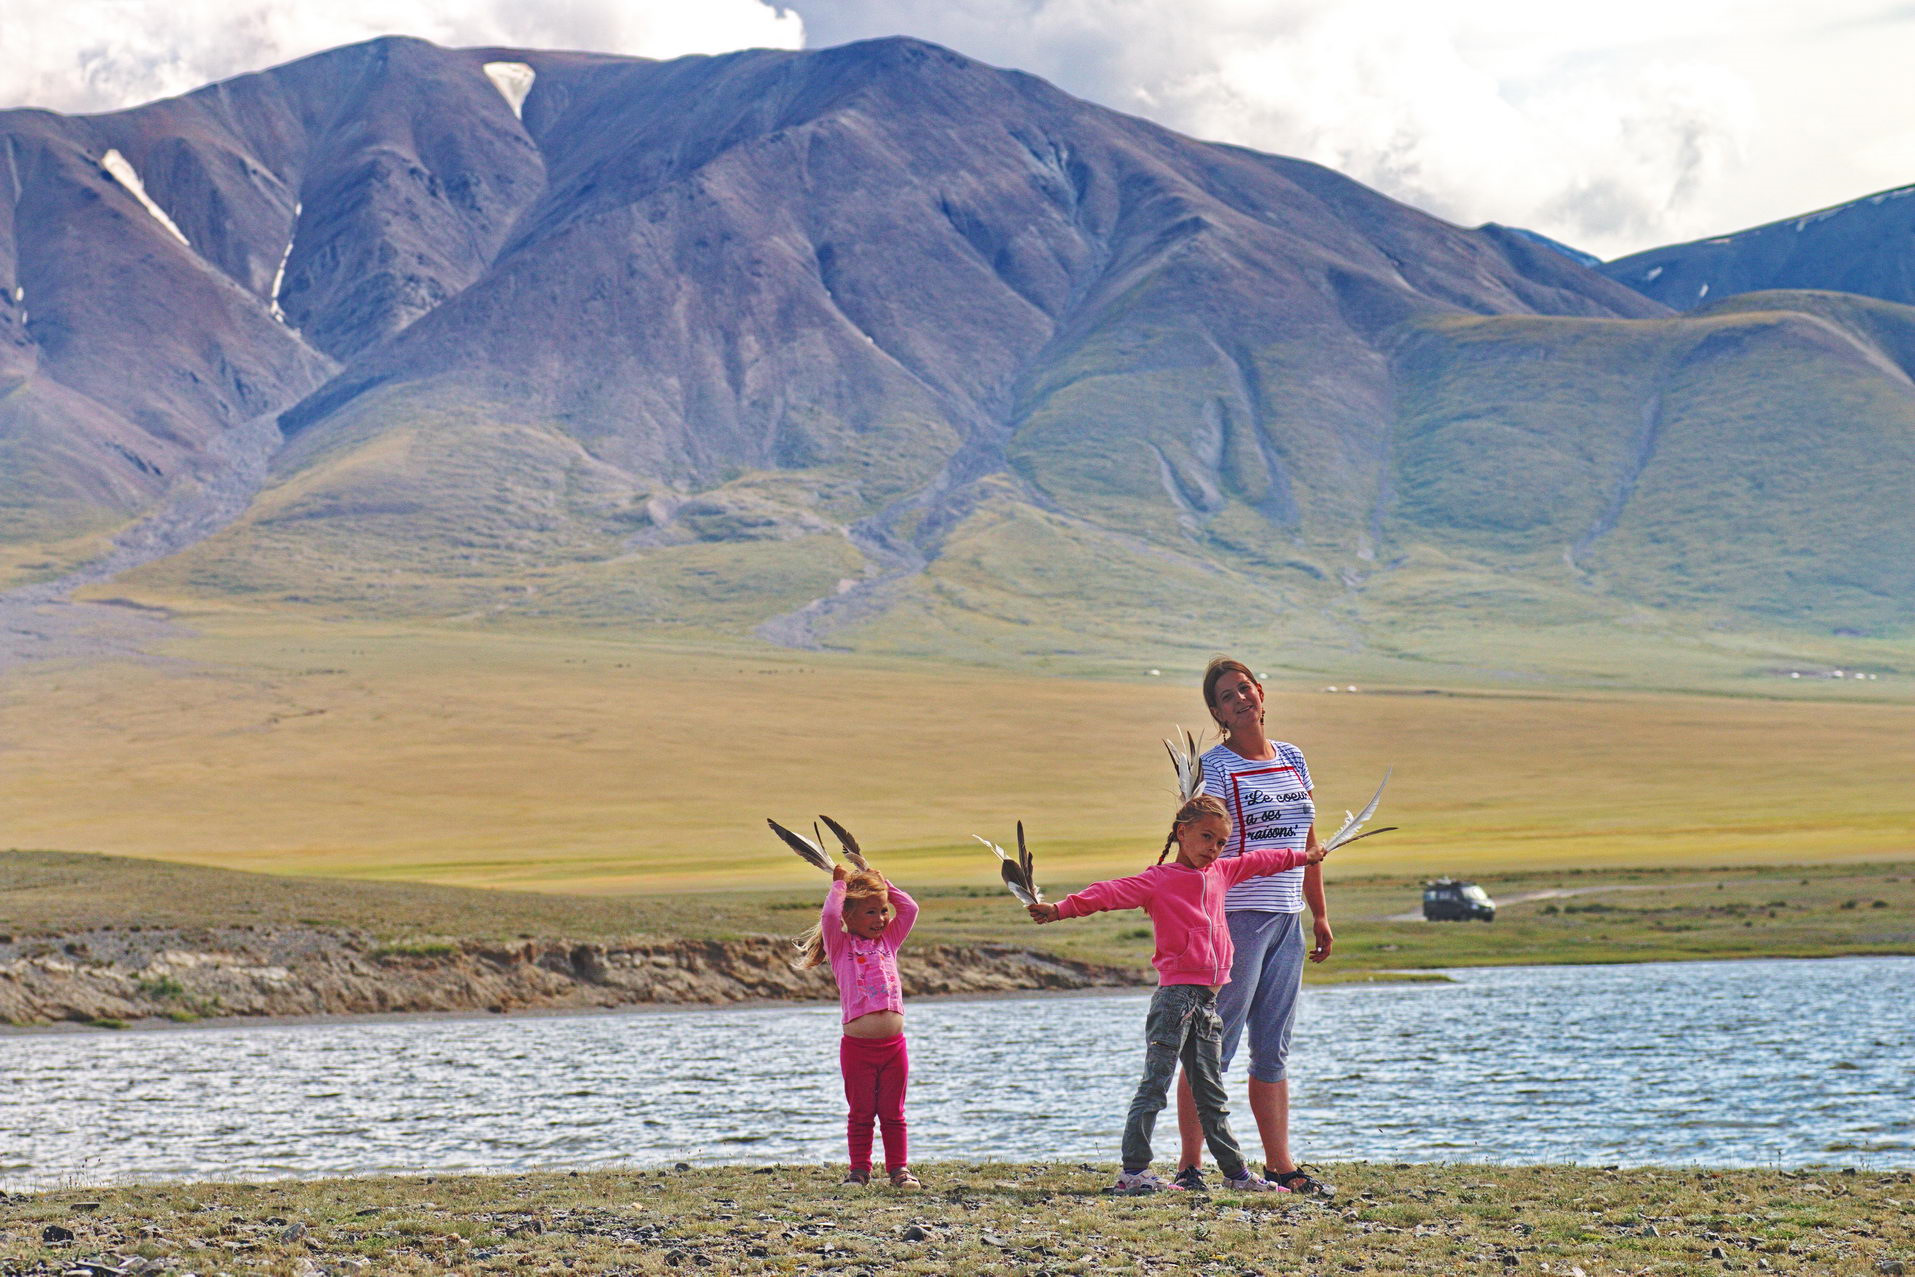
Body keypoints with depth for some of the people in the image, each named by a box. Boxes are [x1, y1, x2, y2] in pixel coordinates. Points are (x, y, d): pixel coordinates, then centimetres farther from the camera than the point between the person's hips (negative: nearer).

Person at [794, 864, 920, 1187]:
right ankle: (859, 1169, 13)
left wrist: (881, 884, 14)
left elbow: (909, 909, 13)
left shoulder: (888, 941, 14)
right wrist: (840, 884, 0)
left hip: (893, 1045, 3)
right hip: (857, 1047, -3)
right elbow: (829, 915, -12)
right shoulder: (841, 946, 3)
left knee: (893, 1114, 9)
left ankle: (899, 1168, 14)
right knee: (861, 1114, 5)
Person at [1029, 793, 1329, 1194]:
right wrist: (1061, 909, -31)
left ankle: (1236, 1172, 19)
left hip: (1208, 997, 7)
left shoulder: (1222, 873, 16)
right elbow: (1111, 893, -18)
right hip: (1176, 992, -7)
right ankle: (1133, 1171, -6)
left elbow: (1258, 862, 33)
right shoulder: (1158, 881, -6)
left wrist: (1304, 856, 47)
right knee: (1154, 1086, -6)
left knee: (1211, 1093, 15)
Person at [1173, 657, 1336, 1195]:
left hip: (1286, 921, 7)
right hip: (1235, 916, -6)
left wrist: (1320, 914, 20)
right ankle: (1190, 1164, -1)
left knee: (1273, 1050, 11)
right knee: (1214, 1047, -5)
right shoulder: (1215, 767, -6)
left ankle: (1280, 1166, 15)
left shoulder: (1292, 758, 14)